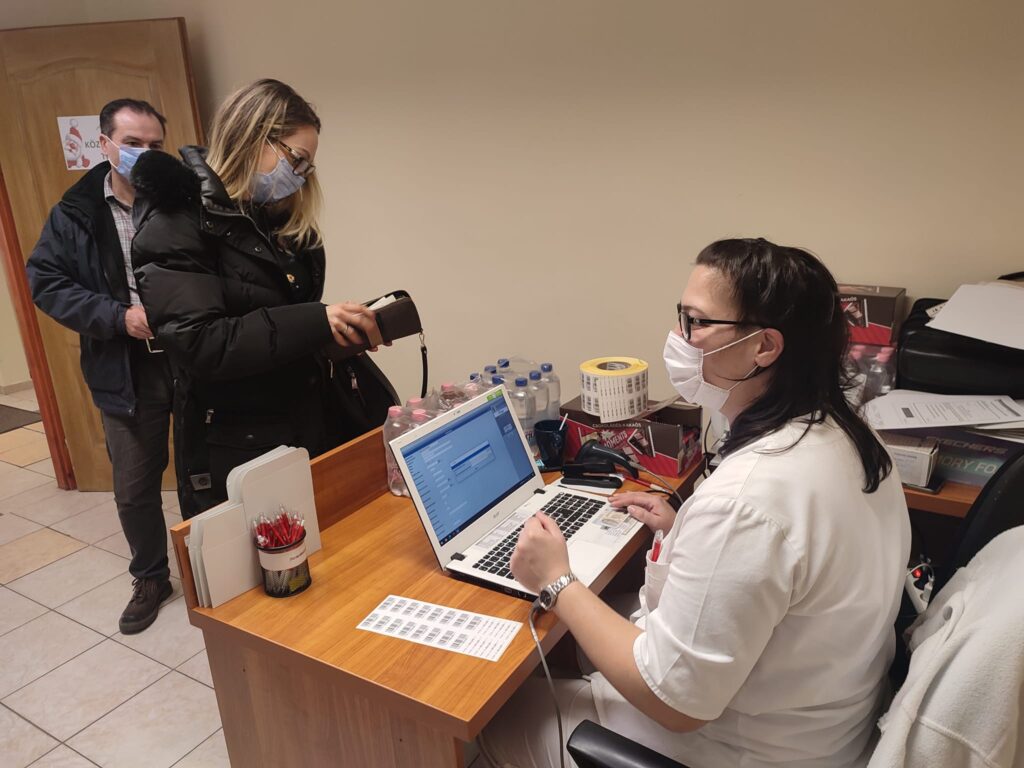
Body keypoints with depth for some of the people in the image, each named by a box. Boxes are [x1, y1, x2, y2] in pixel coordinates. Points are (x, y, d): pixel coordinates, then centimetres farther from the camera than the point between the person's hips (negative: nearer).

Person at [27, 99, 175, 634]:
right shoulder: (75, 213, 0)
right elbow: (46, 283, 0)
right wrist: (119, 316, -13)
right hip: (125, 374, 2)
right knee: (134, 488, 13)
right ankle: (151, 578, 35)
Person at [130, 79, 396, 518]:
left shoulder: (278, 220, 11)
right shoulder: (174, 223, -12)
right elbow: (199, 343, -23)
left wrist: (345, 325, 1)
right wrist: (316, 322, -26)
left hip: (315, 429, 7)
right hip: (237, 453, -7)